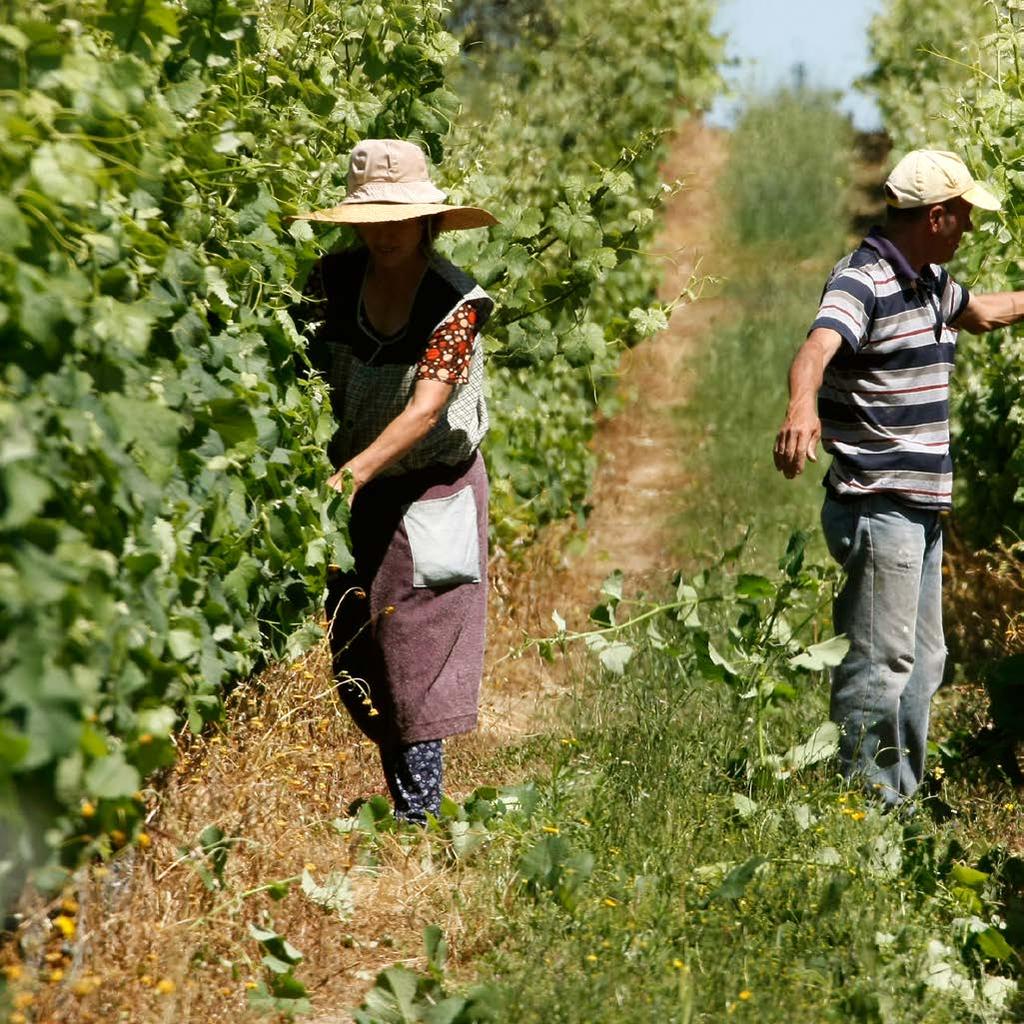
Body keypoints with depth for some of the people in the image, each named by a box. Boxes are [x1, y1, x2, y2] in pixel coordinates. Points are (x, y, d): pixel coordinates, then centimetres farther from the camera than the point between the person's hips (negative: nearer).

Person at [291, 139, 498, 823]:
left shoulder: (456, 302, -17)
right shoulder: (333, 281, -5)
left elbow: (424, 411, -26)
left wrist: (353, 472, -39)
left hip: (433, 492, -4)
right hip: (358, 491, 4)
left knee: (417, 648, -7)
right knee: (356, 656, 6)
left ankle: (420, 815, -5)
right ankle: (404, 803, 18)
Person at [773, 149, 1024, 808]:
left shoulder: (931, 279, 13)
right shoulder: (863, 281, -17)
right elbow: (818, 346, -38)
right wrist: (802, 407, -58)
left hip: (923, 506, 10)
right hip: (877, 506, -10)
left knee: (923, 662, 17)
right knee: (881, 665, -8)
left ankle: (904, 798, 27)